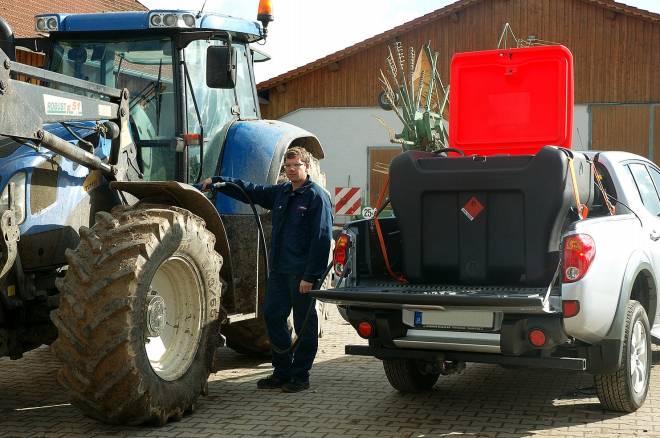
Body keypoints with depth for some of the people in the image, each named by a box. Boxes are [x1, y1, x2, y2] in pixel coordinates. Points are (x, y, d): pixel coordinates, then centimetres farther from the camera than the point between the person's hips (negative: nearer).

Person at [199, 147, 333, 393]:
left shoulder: (317, 196, -9)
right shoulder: (281, 192, 14)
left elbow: (322, 238, -14)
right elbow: (250, 191, 22)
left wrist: (310, 276, -19)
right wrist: (216, 181, 13)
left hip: (302, 272, -8)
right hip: (278, 270, 8)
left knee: (304, 324, 2)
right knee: (272, 317, 9)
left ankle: (300, 377, 11)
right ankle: (282, 372, 20)